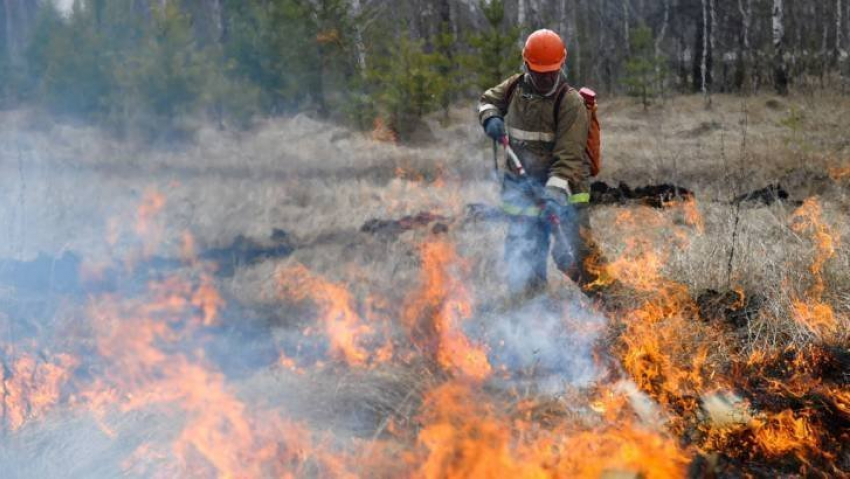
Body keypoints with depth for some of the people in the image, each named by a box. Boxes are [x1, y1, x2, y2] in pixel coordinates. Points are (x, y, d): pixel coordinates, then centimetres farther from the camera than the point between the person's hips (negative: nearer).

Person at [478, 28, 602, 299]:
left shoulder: (571, 103, -14)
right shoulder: (515, 87, 5)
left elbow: (569, 155, -22)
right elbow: (488, 100, 26)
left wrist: (555, 194, -33)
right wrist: (491, 118, 3)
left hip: (563, 192, -5)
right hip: (522, 190, 6)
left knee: (574, 256, -16)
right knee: (521, 260, 9)